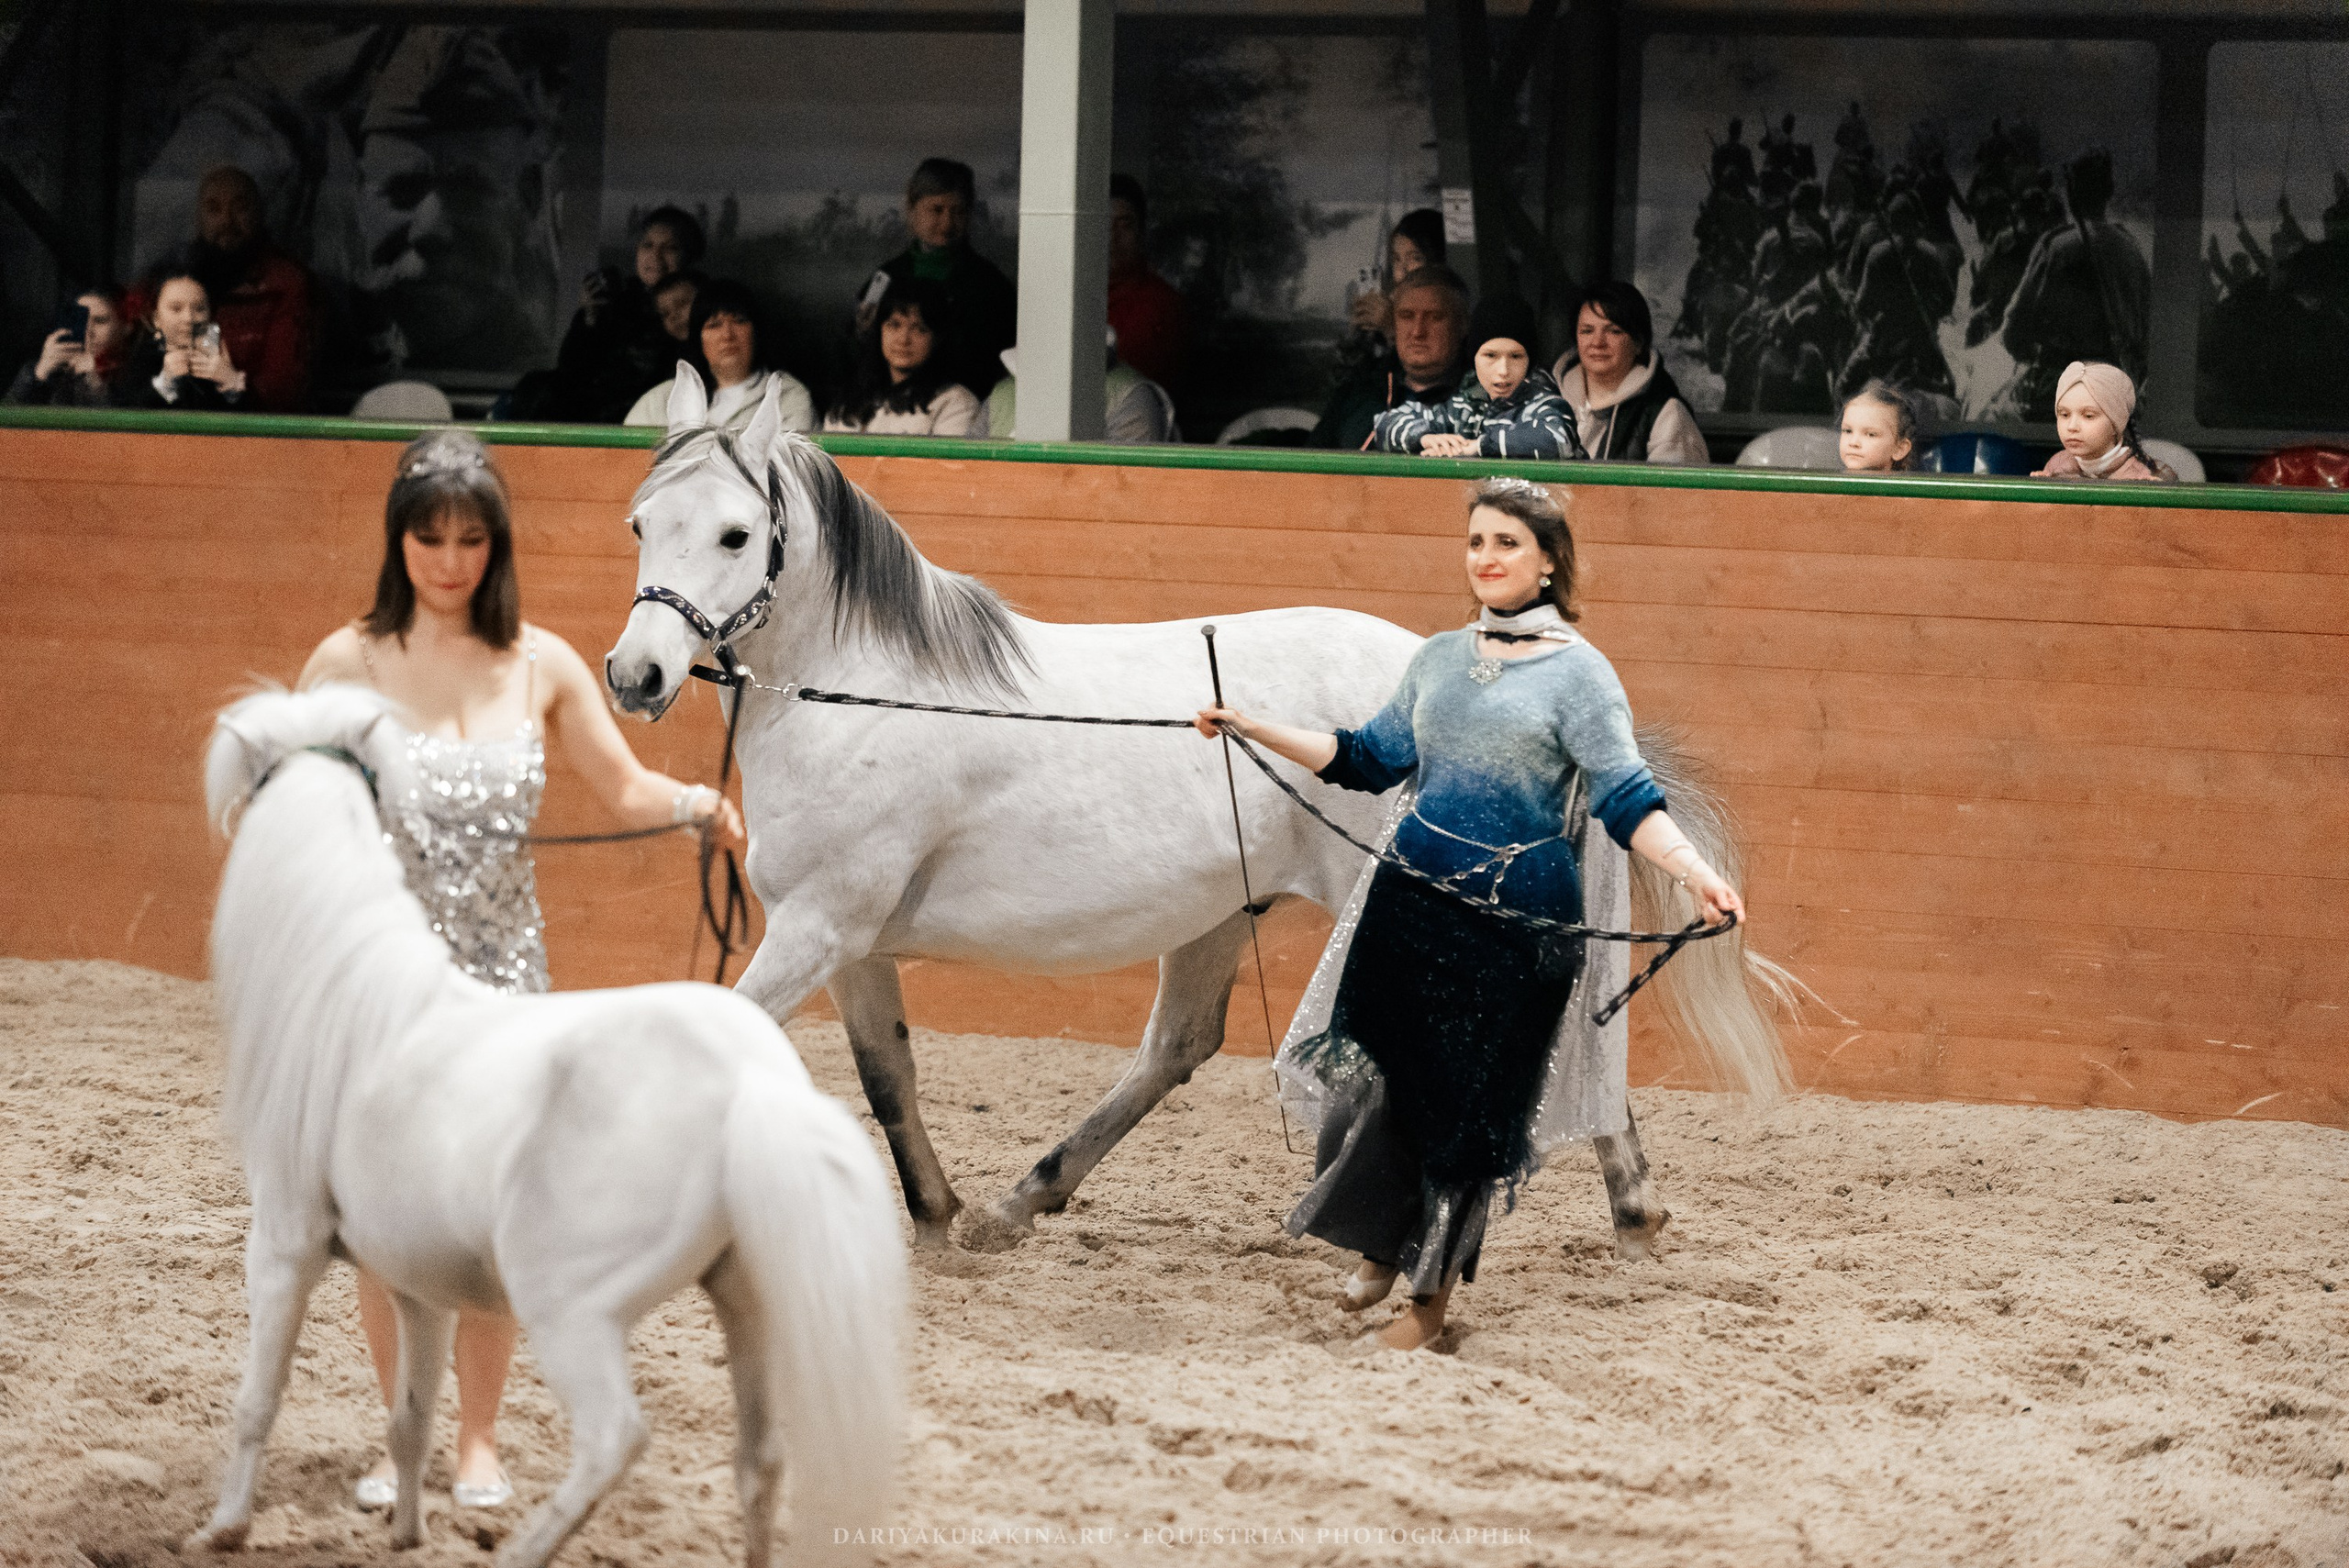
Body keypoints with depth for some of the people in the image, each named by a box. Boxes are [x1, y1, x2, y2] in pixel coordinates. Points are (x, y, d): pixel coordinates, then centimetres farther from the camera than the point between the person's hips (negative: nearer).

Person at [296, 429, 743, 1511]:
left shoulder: (542, 668, 1)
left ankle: (480, 1441, 17)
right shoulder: (349, 662, -4)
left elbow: (625, 791, 3)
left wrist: (697, 803, -15)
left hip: (501, 968, 1)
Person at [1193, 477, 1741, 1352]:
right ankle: (1383, 1246, 29)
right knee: (1390, 1076, 6)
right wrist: (1254, 730, 14)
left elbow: (1627, 800, -13)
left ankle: (1432, 1287, 18)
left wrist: (1697, 876, -28)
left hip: (1519, 917, -5)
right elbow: (1371, 759, 17)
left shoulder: (1577, 673, -7)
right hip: (1414, 894, 5)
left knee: (1473, 1102, 2)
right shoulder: (1441, 659, 10)